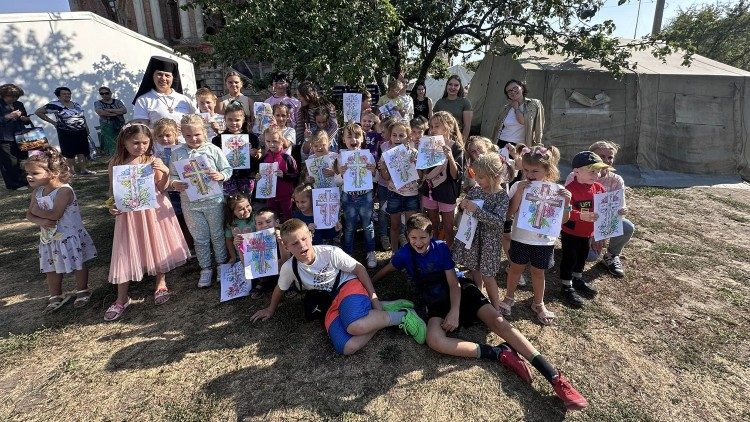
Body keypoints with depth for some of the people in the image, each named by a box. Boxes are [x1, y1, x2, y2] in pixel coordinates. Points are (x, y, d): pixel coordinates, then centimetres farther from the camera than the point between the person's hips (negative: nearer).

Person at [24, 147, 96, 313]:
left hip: (69, 236, -7)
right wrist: (40, 220, -19)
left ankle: (82, 291, 29)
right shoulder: (37, 192, 1)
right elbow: (29, 215, 2)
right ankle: (55, 296, 34)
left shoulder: (64, 190, -23)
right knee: (52, 268, 17)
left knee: (78, 265, 10)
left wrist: (37, 210, -14)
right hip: (49, 238, 7)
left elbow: (55, 215, -30)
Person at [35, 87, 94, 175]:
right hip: (67, 134, -5)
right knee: (70, 154, 0)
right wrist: (52, 122, -5)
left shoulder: (76, 104, 11)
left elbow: (83, 117, 22)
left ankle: (83, 169, 17)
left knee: (83, 152, 7)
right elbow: (38, 112, -3)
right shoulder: (54, 105, -7)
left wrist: (86, 128, 15)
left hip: (81, 132, 5)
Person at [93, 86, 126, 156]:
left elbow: (124, 110, -4)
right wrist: (117, 112, -9)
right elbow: (100, 112, -11)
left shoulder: (117, 101, 13)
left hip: (120, 126, 2)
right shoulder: (97, 103, 9)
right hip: (107, 128, -2)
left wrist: (110, 110, -12)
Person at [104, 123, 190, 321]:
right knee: (126, 252, 6)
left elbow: (162, 189, -5)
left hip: (154, 211, -1)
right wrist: (111, 205, -12)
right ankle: (122, 298, 21)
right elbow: (112, 190, 6)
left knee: (157, 246, 13)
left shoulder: (154, 162, -7)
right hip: (129, 214, 1)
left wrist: (166, 174, -21)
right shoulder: (116, 163, -3)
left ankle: (161, 284, 36)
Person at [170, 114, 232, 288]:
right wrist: (175, 184, -19)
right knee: (199, 238, 13)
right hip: (190, 203, 2)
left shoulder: (213, 150, -6)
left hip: (213, 201, -1)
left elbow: (228, 169, -3)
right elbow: (172, 176, 2)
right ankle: (205, 268, 28)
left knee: (217, 235, 14)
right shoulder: (177, 154, -1)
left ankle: (222, 264, 31)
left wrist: (221, 176, -23)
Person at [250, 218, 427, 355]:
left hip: (349, 286, -3)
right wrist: (270, 310, 30)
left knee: (355, 326, -40)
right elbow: (279, 289, 15)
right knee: (346, 348, -29)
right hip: (331, 305, 3)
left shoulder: (330, 252, -15)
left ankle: (401, 316, -17)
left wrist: (374, 297, -11)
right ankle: (381, 313, -10)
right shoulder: (289, 268, -7)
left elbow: (359, 268, -5)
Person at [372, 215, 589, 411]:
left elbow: (453, 283, -10)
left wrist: (455, 312, -22)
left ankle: (555, 378, -29)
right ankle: (500, 353, -30)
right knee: (434, 340, -33)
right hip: (437, 303, 0)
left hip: (461, 291, 0)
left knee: (497, 321, -23)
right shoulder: (405, 253, -4)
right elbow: (387, 269, 16)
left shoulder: (441, 247, -7)